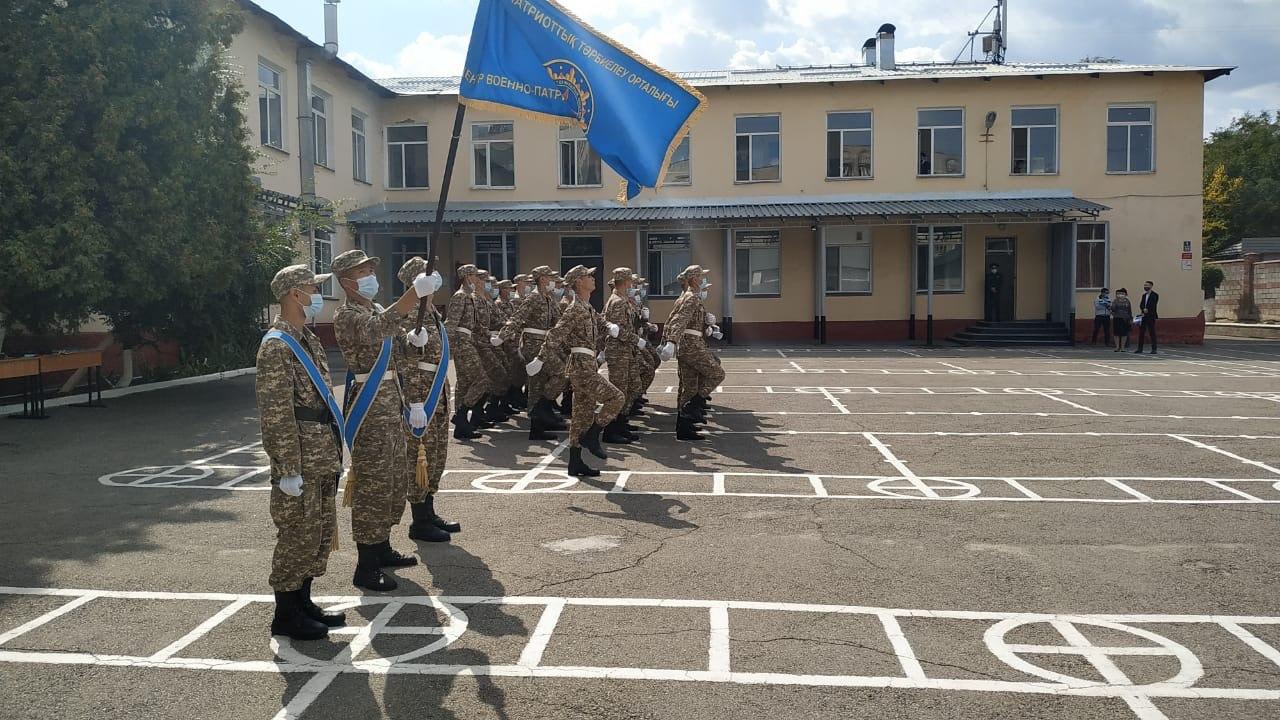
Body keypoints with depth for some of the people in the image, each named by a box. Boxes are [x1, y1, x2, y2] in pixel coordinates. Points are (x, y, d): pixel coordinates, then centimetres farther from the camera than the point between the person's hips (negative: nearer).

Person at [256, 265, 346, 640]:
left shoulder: (308, 339, 15)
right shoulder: (277, 346, -16)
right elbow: (276, 414, -20)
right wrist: (288, 469, -21)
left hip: (322, 458, 9)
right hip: (300, 463, -9)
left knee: (320, 533, 16)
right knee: (297, 536, 1)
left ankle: (303, 603, 29)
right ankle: (286, 615, 14)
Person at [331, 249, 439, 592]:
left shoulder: (376, 310, 17)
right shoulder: (346, 315, -12)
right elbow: (376, 329, -34)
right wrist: (416, 291, -42)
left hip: (391, 402, 9)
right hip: (369, 408, -9)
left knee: (394, 480, 16)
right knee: (372, 484, -6)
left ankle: (382, 549, 30)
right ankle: (365, 568, 1)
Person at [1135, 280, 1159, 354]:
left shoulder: (1155, 295, -4)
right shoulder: (1144, 295, 16)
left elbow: (1153, 306, -13)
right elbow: (1141, 305, 5)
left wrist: (1147, 310, -16)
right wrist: (1143, 310, -13)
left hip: (1151, 317, -6)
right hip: (1143, 316, 6)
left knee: (1152, 333, -4)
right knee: (1141, 332, 4)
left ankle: (1154, 349, 0)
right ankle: (1140, 349, 8)